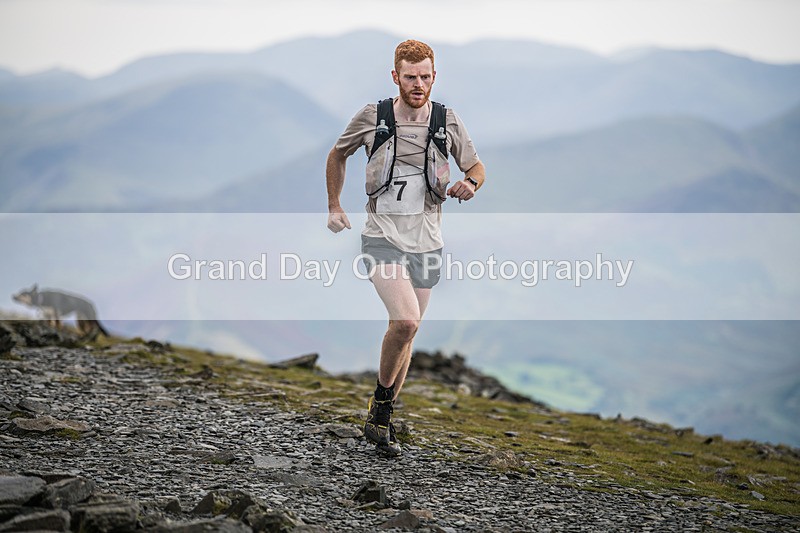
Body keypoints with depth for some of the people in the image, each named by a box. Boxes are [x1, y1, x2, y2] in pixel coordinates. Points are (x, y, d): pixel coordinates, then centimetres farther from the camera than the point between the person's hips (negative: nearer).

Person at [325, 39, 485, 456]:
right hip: (383, 238, -3)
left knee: (407, 332, 8)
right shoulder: (372, 117, -3)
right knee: (405, 320, -24)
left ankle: (381, 419, 24)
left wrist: (470, 184, -10)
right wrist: (334, 206, 14)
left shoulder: (447, 120, 1)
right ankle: (381, 402, -3)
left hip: (426, 244, 3)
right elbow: (337, 155, 15)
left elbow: (476, 166, 13)